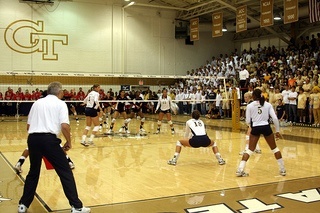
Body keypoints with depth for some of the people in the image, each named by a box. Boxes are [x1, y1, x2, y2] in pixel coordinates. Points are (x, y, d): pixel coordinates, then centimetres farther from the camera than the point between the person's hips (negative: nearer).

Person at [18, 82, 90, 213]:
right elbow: (64, 126, -8)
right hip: (49, 139, -5)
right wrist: (69, 142, 5)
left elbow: (28, 126, 20)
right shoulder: (60, 104, 6)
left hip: (32, 138, 5)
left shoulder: (37, 103, 20)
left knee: (33, 173, 22)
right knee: (65, 172, 3)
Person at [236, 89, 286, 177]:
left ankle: (240, 170, -4)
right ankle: (282, 170, 22)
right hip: (266, 127, 1)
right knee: (274, 148, 17)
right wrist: (277, 131, 6)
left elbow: (248, 121, 0)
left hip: (255, 128, 0)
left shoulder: (250, 106, 1)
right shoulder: (268, 105, 4)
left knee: (250, 150, 7)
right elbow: (275, 118, -2)